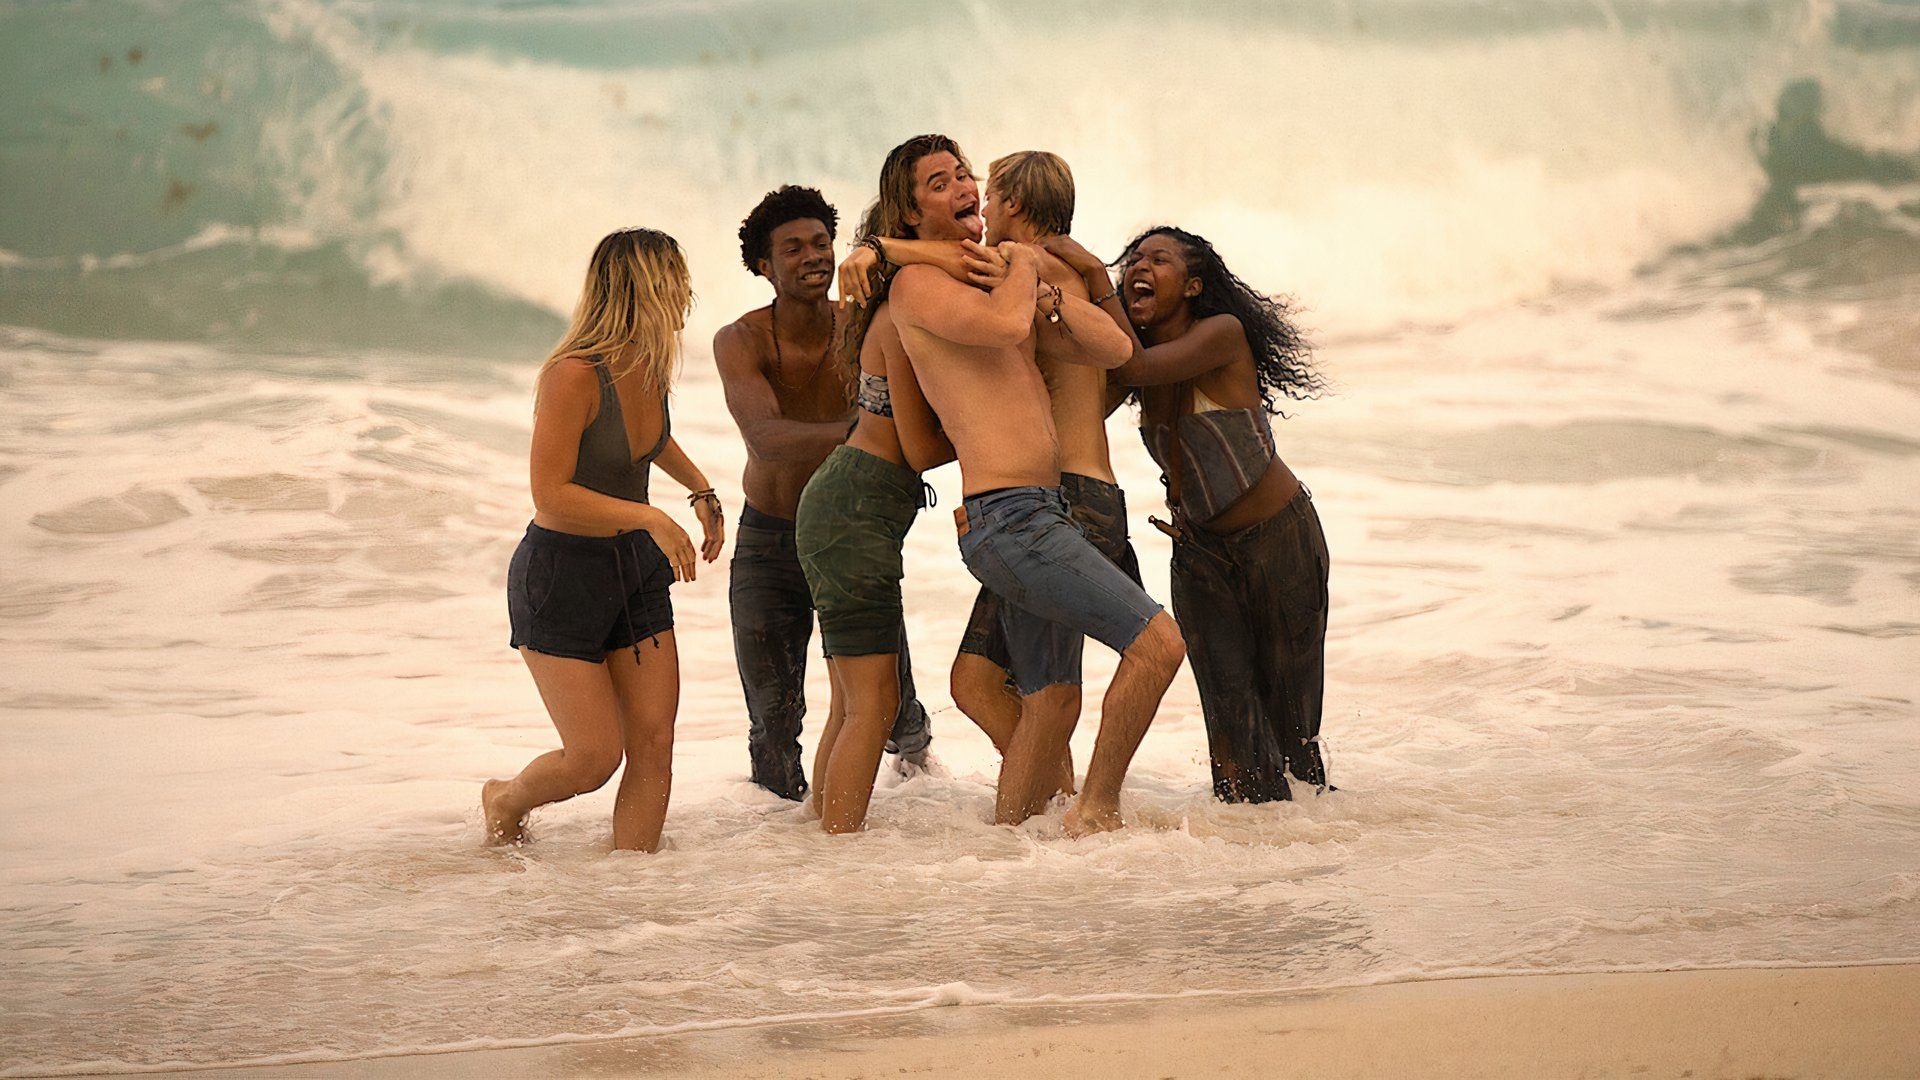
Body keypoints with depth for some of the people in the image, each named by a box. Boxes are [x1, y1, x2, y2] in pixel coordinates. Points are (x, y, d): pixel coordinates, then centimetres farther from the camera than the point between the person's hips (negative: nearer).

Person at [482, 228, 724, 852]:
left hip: (635, 570, 7)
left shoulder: (650, 367, 0)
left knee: (653, 746, -1)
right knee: (595, 758, -4)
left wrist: (701, 490, 21)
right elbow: (552, 497, -26)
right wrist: (649, 517, -31)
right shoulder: (574, 375, -24)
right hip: (563, 575, -7)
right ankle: (505, 803, 26)